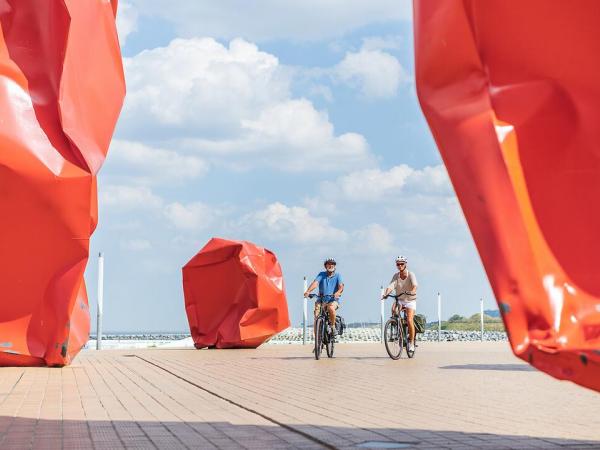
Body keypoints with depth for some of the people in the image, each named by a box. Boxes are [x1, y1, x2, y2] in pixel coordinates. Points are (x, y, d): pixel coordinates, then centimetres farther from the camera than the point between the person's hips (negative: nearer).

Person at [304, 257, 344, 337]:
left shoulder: (337, 276, 2)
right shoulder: (321, 274, 5)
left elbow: (341, 286, -14)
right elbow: (315, 283, -12)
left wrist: (338, 292, -38)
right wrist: (308, 291, -30)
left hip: (333, 300, -2)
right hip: (322, 300, 2)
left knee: (331, 308, -35)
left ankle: (333, 327, -15)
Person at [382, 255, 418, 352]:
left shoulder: (411, 275, -14)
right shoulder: (396, 276, -7)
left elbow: (415, 285, -32)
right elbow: (391, 286, -20)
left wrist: (412, 291, -54)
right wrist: (385, 293, -40)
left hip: (410, 300, -2)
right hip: (399, 299, 2)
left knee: (409, 320, -18)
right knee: (394, 309, -30)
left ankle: (411, 342, -3)